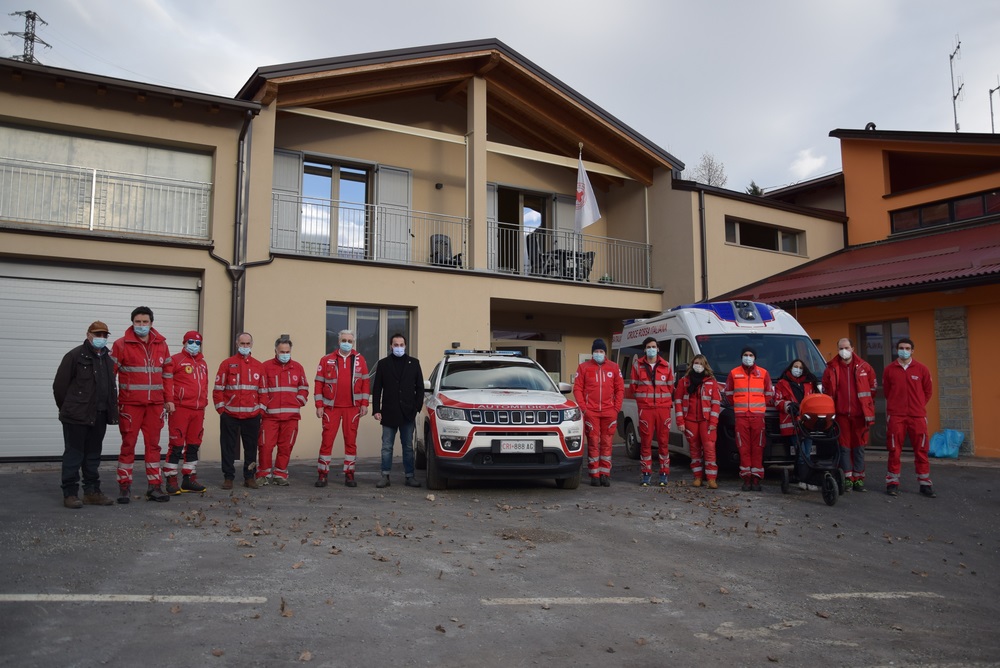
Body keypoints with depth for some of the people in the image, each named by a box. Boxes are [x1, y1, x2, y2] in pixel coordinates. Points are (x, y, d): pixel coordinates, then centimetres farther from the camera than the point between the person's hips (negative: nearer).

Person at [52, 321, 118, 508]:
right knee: (73, 455, -1)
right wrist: (67, 408, -1)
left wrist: (111, 410, 10)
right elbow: (60, 385, -7)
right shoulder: (75, 356, -7)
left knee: (93, 455, 12)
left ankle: (92, 492, 19)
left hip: (99, 416, 6)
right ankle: (70, 493, 6)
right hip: (77, 416, -6)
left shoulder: (108, 359, 14)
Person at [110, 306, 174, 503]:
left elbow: (167, 373, 13)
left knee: (153, 444, 7)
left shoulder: (161, 344, 10)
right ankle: (124, 486, 14)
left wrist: (169, 399, 9)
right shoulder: (121, 345, -2)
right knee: (128, 445, 3)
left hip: (155, 404, 3)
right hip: (130, 404, -3)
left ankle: (154, 487, 13)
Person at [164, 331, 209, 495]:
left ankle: (189, 480, 20)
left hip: (198, 410, 7)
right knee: (176, 445, -4)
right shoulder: (176, 360, -3)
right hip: (180, 408, -7)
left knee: (193, 445, 11)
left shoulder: (203, 363, 16)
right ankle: (171, 481, 3)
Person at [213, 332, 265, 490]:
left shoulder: (259, 366, 10)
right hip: (229, 415, -2)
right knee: (228, 447, 4)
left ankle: (249, 477, 18)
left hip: (252, 415, 2)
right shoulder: (227, 363, 3)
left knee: (251, 447, 8)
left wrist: (261, 409, 6)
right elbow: (218, 388, 0)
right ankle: (228, 477, 13)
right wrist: (220, 408, -5)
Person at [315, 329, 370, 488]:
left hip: (352, 407, 1)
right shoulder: (327, 360, 3)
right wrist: (319, 405, -3)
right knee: (327, 440, -1)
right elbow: (319, 384, 3)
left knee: (351, 440, 5)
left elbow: (365, 383, 6)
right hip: (331, 407, -1)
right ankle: (322, 474, 8)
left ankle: (349, 474, 14)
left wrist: (364, 404, 0)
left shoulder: (359, 359, 6)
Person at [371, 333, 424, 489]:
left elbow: (420, 388, 8)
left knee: (408, 447, 7)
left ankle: (409, 476, 13)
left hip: (408, 413, 1)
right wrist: (376, 410, -4)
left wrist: (417, 407, 0)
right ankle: (385, 476, 11)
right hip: (389, 413, 0)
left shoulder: (414, 363, 7)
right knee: (386, 447, 4)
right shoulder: (383, 364, 5)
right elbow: (376, 389, 4)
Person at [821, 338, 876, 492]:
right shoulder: (831, 368, 3)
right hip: (841, 414, 0)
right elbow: (826, 391, 8)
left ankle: (858, 478, 14)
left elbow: (872, 388, 10)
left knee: (859, 446, 5)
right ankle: (848, 478, 9)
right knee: (844, 446, 2)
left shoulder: (864, 367, 4)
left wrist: (869, 409, 7)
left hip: (860, 413, 0)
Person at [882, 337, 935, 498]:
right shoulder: (889, 369, 3)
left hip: (917, 416, 1)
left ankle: (925, 484, 13)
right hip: (895, 416, 0)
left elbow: (928, 391, 12)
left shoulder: (921, 369, 3)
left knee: (921, 450, 4)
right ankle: (892, 483, 10)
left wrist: (918, 405, 10)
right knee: (894, 450, 2)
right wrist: (896, 405, 10)